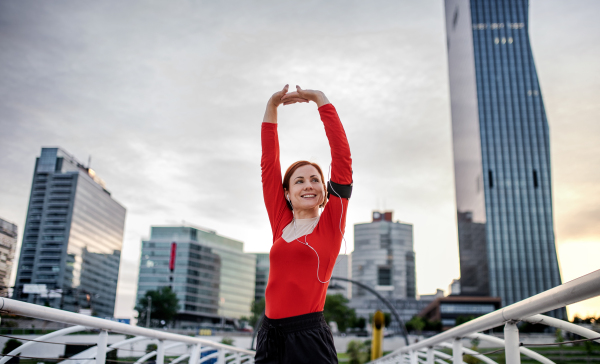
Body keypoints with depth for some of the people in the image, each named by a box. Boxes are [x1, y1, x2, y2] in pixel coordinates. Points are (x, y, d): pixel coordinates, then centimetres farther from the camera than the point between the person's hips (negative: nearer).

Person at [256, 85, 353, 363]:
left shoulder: (331, 223, 1)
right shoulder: (281, 224, 8)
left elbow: (342, 156, -4)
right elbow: (269, 162, 9)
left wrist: (321, 100, -1)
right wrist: (272, 106, 7)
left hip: (309, 337, -3)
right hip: (270, 335, 4)